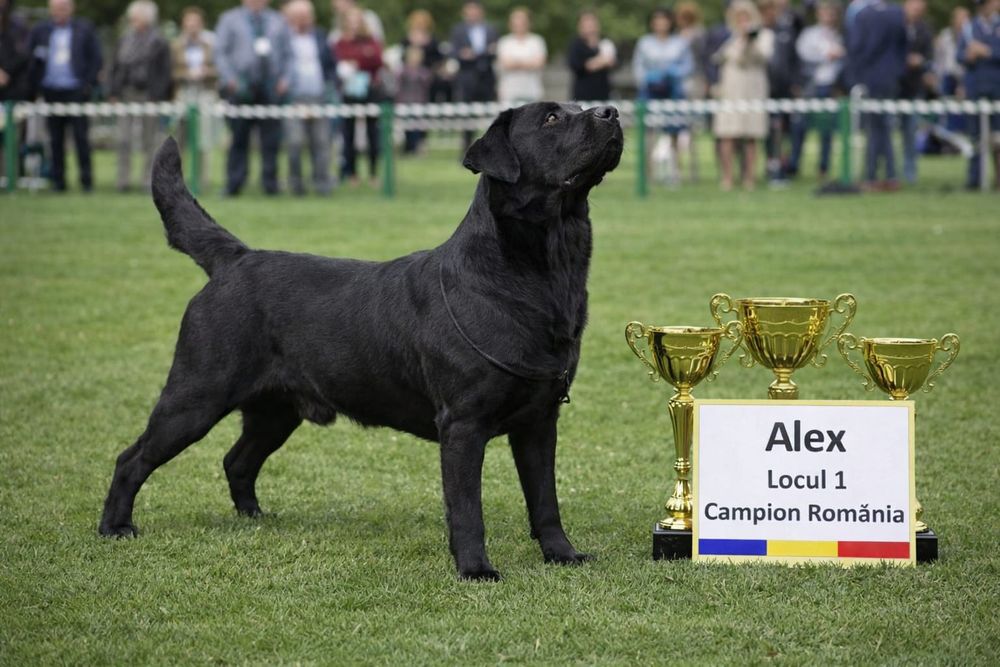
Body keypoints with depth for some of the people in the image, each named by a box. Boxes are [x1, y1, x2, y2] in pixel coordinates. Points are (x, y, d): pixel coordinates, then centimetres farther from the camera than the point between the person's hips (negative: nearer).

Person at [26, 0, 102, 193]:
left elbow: (96, 59, 5)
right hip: (51, 92, 2)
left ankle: (86, 180, -1)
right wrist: (33, 87, -1)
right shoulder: (40, 31, 9)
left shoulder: (84, 29, 5)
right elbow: (30, 59, 10)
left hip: (76, 91, -2)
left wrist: (89, 84, -5)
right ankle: (58, 179, 8)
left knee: (81, 137, -5)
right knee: (56, 139, 4)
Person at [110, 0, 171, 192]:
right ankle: (123, 180, 2)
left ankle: (149, 181, 9)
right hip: (126, 95, 4)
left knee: (149, 141, 3)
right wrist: (114, 92, 8)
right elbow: (116, 67, 16)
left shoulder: (159, 43, -2)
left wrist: (158, 96, -11)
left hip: (147, 95, -4)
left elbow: (164, 73, -4)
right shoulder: (125, 40, 12)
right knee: (123, 140, -1)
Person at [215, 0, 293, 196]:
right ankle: (233, 185, 2)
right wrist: (229, 80, -7)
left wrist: (285, 79, 2)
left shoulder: (278, 21, 18)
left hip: (272, 90, 2)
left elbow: (288, 54, 16)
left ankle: (270, 184, 3)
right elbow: (220, 52, 5)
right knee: (239, 138, -2)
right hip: (241, 90, -2)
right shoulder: (229, 19, 11)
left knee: (271, 139, -2)